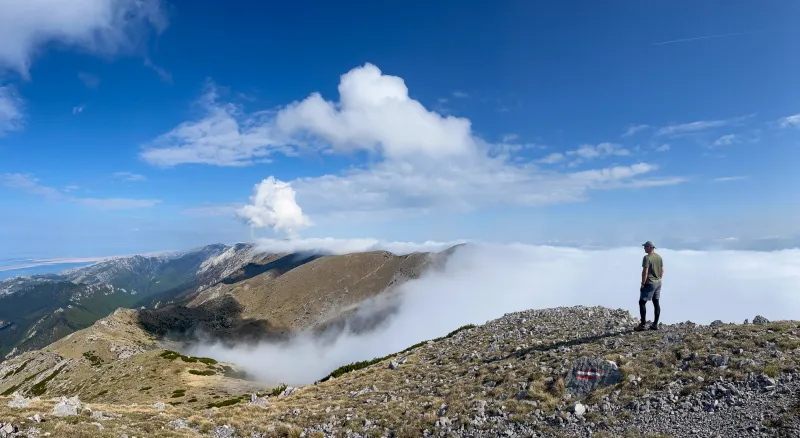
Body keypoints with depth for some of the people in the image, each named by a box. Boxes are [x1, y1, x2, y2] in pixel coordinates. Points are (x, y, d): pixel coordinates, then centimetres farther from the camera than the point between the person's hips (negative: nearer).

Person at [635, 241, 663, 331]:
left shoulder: (647, 258, -16)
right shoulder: (659, 257, 9)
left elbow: (645, 272, -20)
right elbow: (662, 271, 14)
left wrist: (642, 284, -14)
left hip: (649, 283, -8)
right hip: (658, 283, 8)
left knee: (642, 302, -3)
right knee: (656, 303, 12)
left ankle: (643, 324, -5)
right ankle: (655, 324, 17)